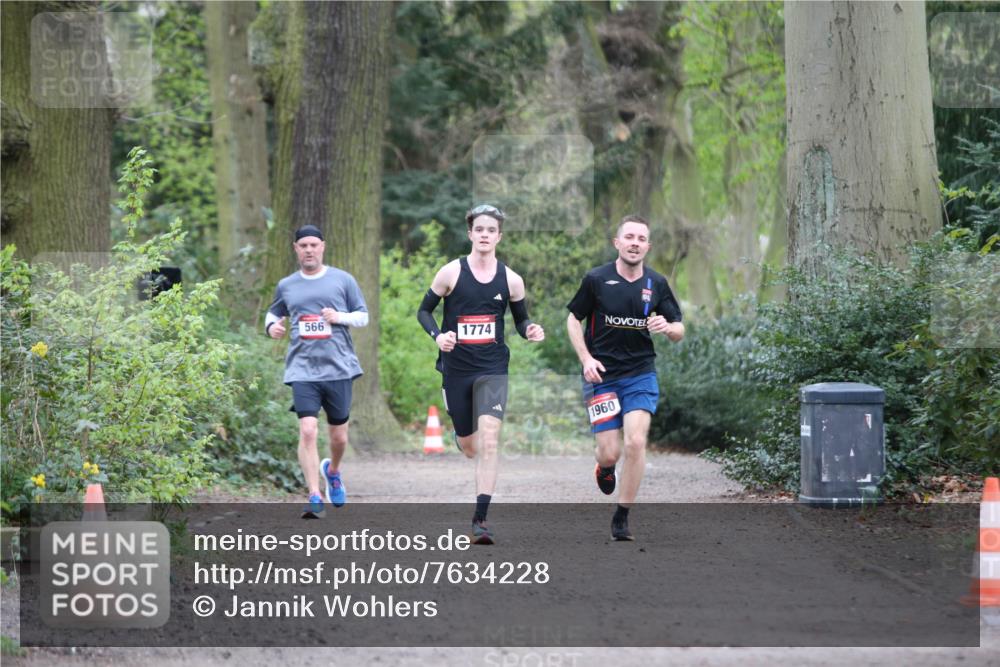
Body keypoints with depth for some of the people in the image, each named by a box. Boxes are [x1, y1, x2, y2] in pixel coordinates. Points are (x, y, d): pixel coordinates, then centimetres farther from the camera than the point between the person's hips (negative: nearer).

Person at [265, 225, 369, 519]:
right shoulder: (286, 286, 9)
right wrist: (271, 326, 1)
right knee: (308, 431, -16)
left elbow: (363, 317, 9)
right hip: (302, 370, 0)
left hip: (338, 367, 0)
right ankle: (315, 498, -15)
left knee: (338, 435, 9)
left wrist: (340, 317, -11)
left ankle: (332, 471, 43)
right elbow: (273, 313, 24)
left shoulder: (343, 280, 5)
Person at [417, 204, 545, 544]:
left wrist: (530, 330, -9)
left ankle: (480, 518, -17)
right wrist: (437, 335, -16)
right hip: (456, 367, 1)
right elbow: (424, 310, 4)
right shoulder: (451, 273, -4)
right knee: (468, 444, 12)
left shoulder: (511, 280, 1)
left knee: (489, 440, -17)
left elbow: (520, 318, 14)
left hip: (492, 368, 0)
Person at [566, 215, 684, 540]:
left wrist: (667, 327, -16)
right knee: (610, 453, -5)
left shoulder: (656, 284, 2)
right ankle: (605, 467, 36)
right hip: (602, 376, -1)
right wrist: (586, 359, -8)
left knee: (635, 442, -16)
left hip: (641, 373, 1)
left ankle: (621, 517, -2)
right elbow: (574, 319, 6)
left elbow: (679, 330, 8)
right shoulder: (596, 279, -5)